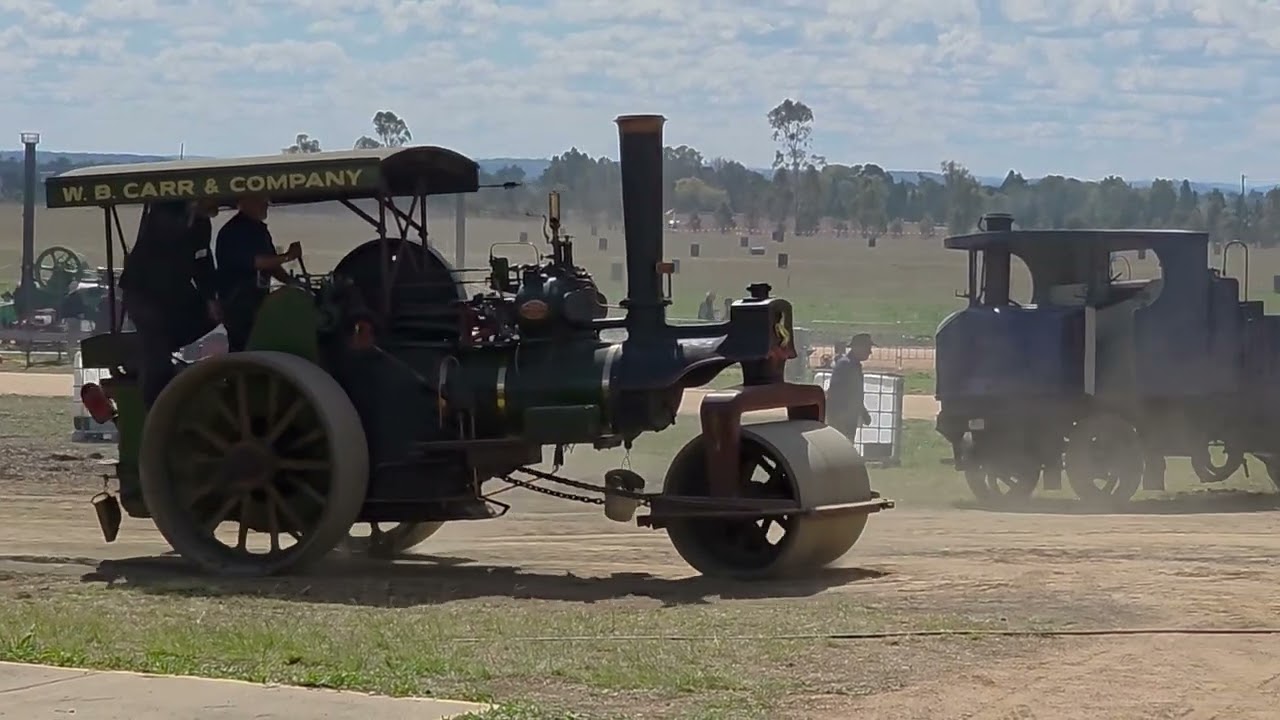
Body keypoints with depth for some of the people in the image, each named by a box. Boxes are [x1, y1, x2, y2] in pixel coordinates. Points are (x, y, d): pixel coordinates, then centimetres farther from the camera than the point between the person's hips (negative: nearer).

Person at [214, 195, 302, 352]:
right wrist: (287, 256, -25)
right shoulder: (232, 232, -16)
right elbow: (253, 262, -27)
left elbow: (269, 264, 18)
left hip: (258, 300, 9)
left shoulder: (259, 229, 13)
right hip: (237, 303, -9)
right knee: (242, 347, -10)